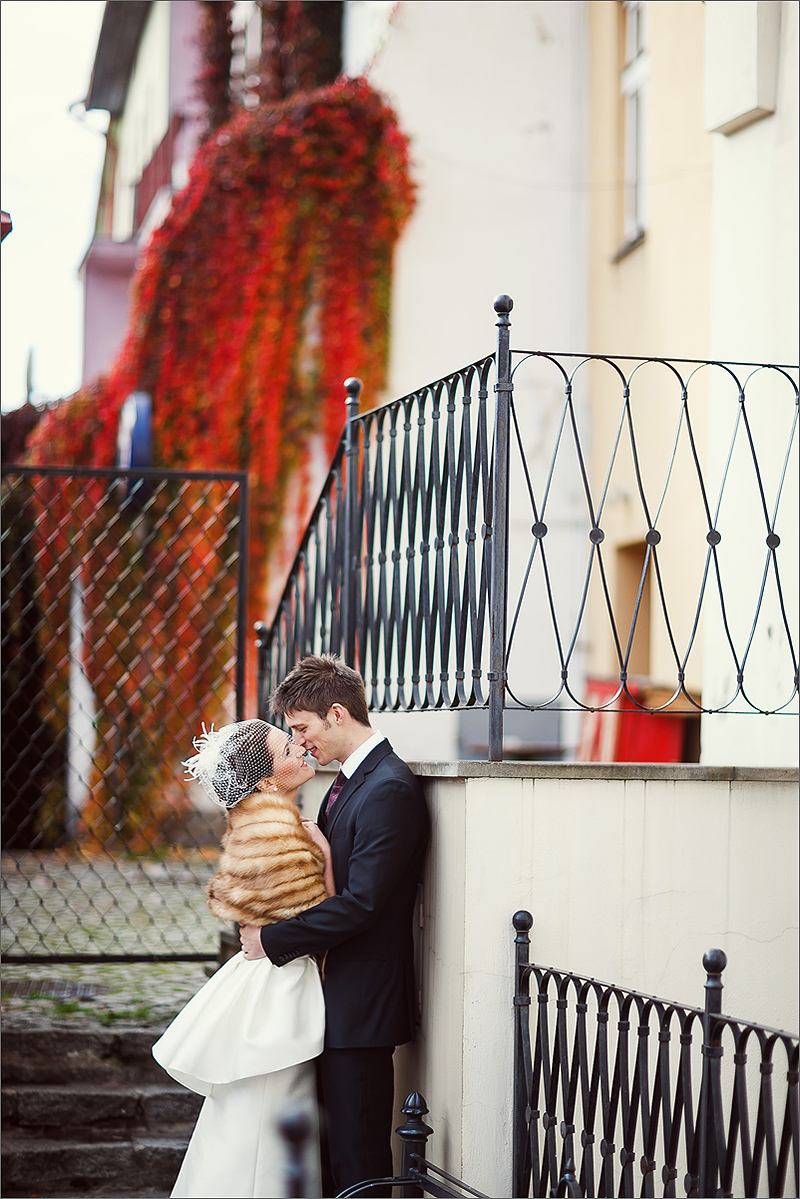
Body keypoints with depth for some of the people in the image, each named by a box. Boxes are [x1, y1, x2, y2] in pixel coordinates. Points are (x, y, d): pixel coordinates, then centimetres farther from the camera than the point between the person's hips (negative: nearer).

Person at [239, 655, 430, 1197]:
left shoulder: (390, 790, -18)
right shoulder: (349, 781, 14)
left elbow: (360, 903, -22)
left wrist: (273, 939, -15)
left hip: (362, 998, -10)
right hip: (337, 990, 10)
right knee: (331, 1151, 16)